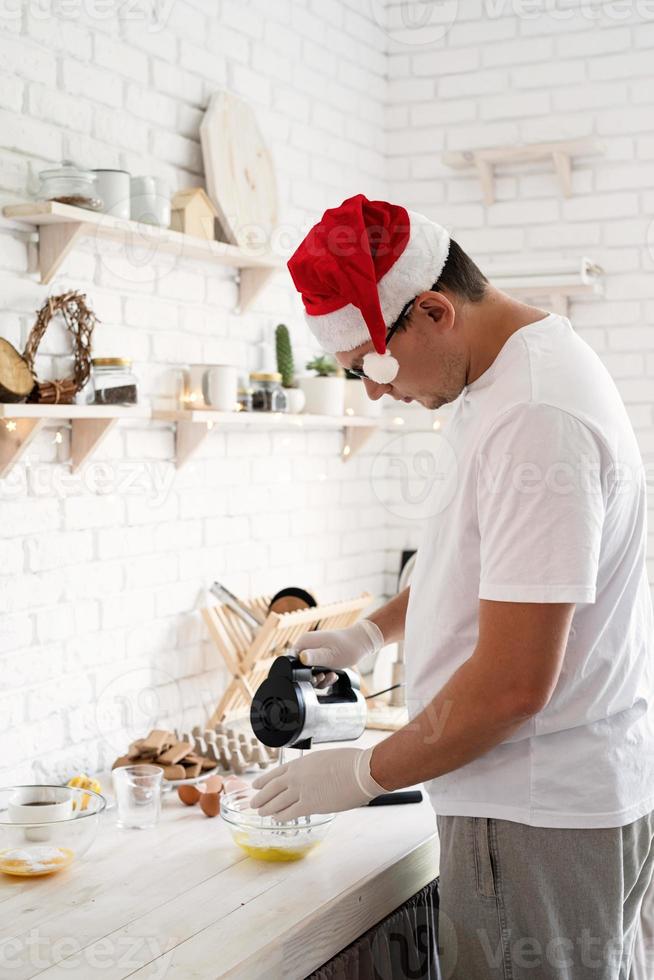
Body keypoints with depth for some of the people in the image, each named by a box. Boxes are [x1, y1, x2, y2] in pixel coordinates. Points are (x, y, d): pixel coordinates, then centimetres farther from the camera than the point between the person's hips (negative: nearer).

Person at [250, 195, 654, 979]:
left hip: (540, 822, -9)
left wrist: (367, 774, -13)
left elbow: (513, 684, -25)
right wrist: (374, 631, 14)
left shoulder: (536, 416, -25)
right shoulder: (500, 381, 8)